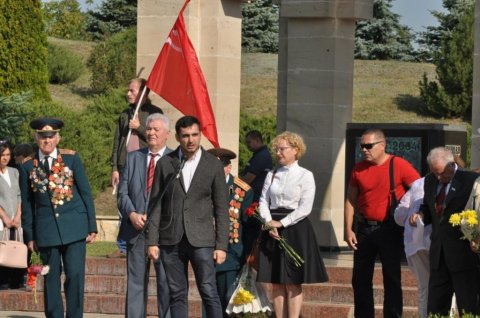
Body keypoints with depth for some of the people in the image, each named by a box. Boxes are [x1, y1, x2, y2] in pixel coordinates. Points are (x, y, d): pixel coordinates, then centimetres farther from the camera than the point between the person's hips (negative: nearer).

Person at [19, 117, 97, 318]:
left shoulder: (72, 159, 3)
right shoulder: (28, 167, 6)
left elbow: (86, 193, 4)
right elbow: (27, 204, 11)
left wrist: (92, 226, 1)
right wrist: (29, 236, 8)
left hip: (74, 225, -1)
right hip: (46, 230, 1)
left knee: (75, 275, -8)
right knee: (51, 279, 4)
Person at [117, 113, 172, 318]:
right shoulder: (133, 158, 13)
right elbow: (123, 193, 9)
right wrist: (132, 214, -8)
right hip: (136, 230, 3)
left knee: (166, 283, -1)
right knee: (135, 282, 5)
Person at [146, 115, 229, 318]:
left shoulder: (213, 165, 3)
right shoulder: (165, 164, 5)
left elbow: (221, 208, 3)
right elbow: (155, 204, 6)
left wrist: (222, 246, -3)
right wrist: (152, 241, -1)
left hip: (201, 240, -2)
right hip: (171, 240, 2)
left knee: (209, 292, -7)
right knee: (177, 294, 4)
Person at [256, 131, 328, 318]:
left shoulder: (305, 176, -3)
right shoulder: (272, 175, 12)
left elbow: (305, 208, -10)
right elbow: (263, 201, 6)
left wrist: (281, 223, -14)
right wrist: (269, 222, -11)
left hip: (295, 229, -5)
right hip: (273, 230, 5)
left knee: (293, 283, -4)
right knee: (276, 282, 4)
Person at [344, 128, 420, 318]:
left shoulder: (399, 166, -9)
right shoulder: (359, 169, 4)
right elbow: (350, 200, 7)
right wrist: (348, 230, 2)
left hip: (390, 229, -4)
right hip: (364, 229, 4)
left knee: (392, 279, 1)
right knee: (360, 279, 8)